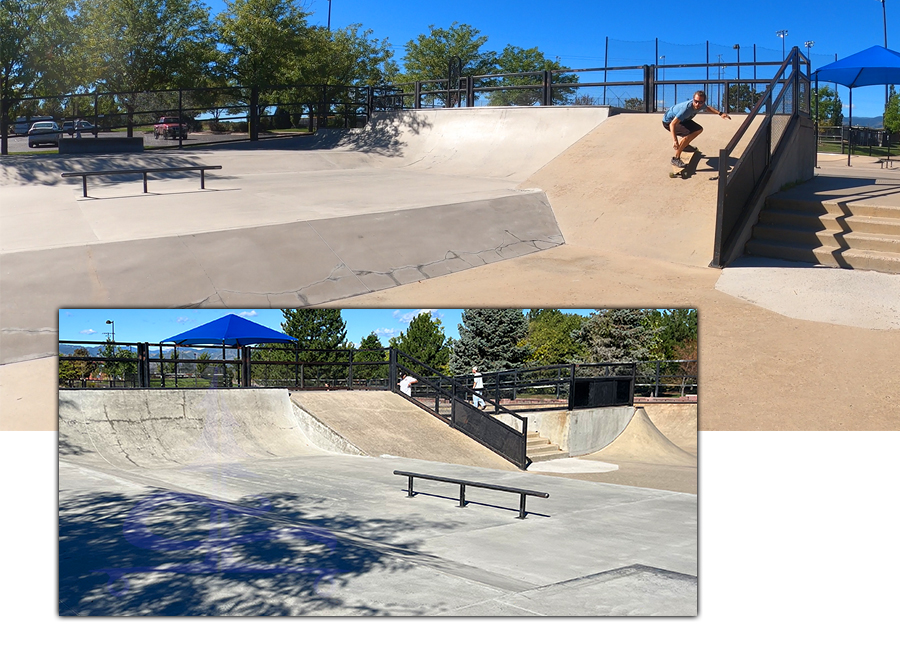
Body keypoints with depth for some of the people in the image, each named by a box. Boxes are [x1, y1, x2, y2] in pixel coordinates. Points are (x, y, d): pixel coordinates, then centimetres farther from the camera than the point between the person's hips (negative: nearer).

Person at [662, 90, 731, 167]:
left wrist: (720, 113, 0)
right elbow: (672, 124, -44)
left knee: (699, 129, 10)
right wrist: (675, 141, -53)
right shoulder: (686, 109, -40)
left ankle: (684, 146, 26)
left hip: (681, 120, 9)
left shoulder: (701, 105, -15)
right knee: (689, 134, -29)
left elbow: (707, 108, 13)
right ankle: (676, 159, -22)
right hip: (668, 122, -9)